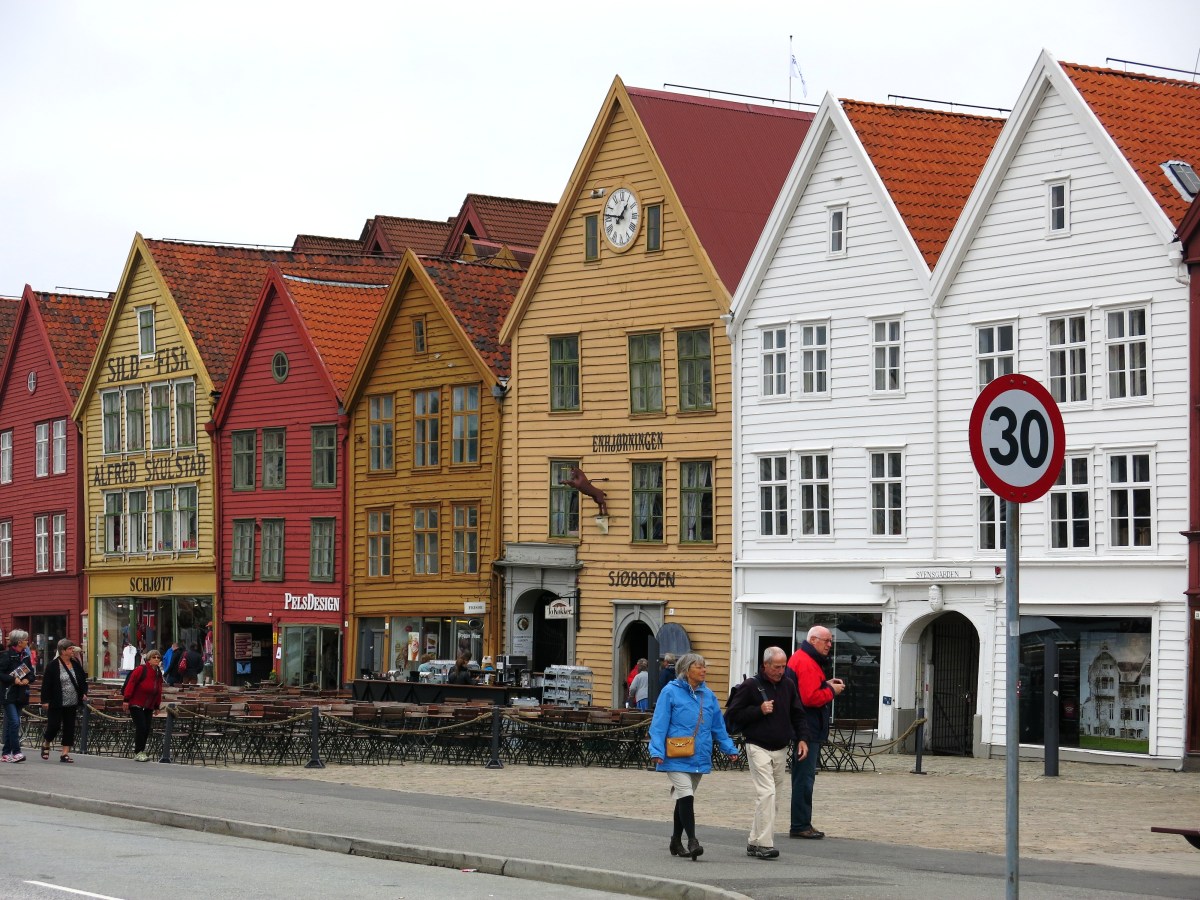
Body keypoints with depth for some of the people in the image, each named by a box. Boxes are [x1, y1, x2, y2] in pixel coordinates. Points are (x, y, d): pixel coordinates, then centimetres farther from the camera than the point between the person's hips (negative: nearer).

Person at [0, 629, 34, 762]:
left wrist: (27, 679, -4)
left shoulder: (25, 656, 11)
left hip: (20, 695, 7)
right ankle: (16, 752, -14)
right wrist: (13, 680, -20)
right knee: (14, 722, -14)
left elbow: (31, 673, 17)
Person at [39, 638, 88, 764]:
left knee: (69, 728, 2)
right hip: (56, 704, -5)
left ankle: (65, 753, 6)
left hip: (72, 703, 5)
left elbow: (83, 680, 18)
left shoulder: (76, 664, 8)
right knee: (54, 726, -3)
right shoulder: (53, 665, -8)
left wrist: (84, 692, 2)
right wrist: (45, 701, -12)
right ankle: (46, 744, 27)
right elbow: (46, 684, -8)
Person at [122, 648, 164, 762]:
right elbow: (131, 683, -15)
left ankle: (140, 751, 17)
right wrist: (127, 699, -18)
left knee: (147, 729, 4)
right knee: (141, 727, -13)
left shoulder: (158, 674, 9)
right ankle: (138, 752, -5)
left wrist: (157, 706, 16)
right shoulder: (141, 670, -14)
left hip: (148, 707, 7)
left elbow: (159, 691, 16)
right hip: (136, 704, -7)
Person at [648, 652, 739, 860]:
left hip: (699, 758, 6)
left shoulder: (708, 695, 12)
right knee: (686, 796, -16)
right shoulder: (671, 692, -4)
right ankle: (692, 841, -16)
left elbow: (718, 726, 19)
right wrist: (657, 751, -15)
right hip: (676, 758, -6)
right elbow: (659, 724, -7)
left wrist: (729, 748, 11)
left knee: (684, 799, 14)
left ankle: (676, 841, 24)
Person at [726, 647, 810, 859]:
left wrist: (802, 738, 3)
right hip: (758, 748, -6)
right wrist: (759, 710, -15)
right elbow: (732, 716, -5)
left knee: (773, 798, 7)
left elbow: (799, 714, 17)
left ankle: (754, 842, 16)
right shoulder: (750, 686, -6)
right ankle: (764, 844, -18)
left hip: (781, 750, 6)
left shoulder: (788, 685, 10)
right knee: (766, 793, -17)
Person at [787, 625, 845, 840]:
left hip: (808, 728, 11)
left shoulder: (803, 659, 19)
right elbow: (811, 698, -23)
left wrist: (826, 685, 10)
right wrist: (831, 691, -10)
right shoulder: (806, 663, -16)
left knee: (803, 776, 14)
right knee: (805, 776, -8)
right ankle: (800, 825, -5)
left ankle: (801, 824, 19)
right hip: (808, 729, -11)